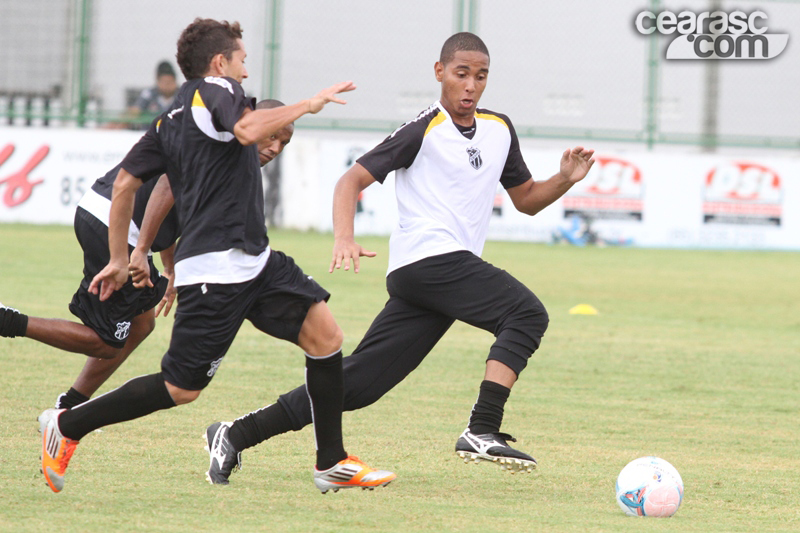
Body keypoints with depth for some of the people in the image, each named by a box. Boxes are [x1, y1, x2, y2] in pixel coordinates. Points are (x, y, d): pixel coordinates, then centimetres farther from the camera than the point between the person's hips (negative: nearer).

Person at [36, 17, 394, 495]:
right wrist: (307, 105, -16)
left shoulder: (170, 120, 18)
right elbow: (249, 131, -29)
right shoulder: (217, 90, -7)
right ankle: (68, 425, 12)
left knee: (325, 333, 0)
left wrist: (120, 259, 26)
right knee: (181, 390, -3)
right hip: (216, 271, -10)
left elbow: (125, 183, 20)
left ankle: (333, 464, 4)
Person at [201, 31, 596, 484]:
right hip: (430, 258, -7)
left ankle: (238, 434, 6)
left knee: (358, 383, 2)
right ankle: (482, 431, -25)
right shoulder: (423, 131, -3)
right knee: (527, 313, -22)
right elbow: (353, 180, -5)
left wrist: (566, 179, 7)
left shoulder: (499, 129, 19)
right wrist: (344, 238, -21)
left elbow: (527, 199, 27)